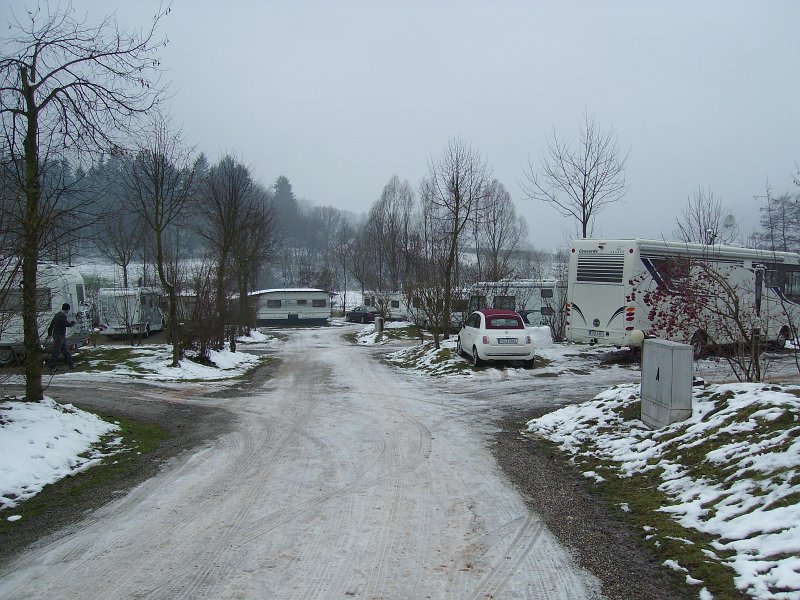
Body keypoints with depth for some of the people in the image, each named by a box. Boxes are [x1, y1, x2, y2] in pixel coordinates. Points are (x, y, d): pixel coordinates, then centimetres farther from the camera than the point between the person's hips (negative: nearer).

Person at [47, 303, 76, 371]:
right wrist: (73, 322, -1)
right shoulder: (63, 315, -17)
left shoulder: (58, 314, 14)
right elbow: (67, 324, -22)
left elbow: (52, 324, 21)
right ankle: (51, 366, -1)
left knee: (65, 350, 13)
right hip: (59, 336, -10)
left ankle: (71, 364, 18)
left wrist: (50, 333, 29)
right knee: (56, 351, -5)